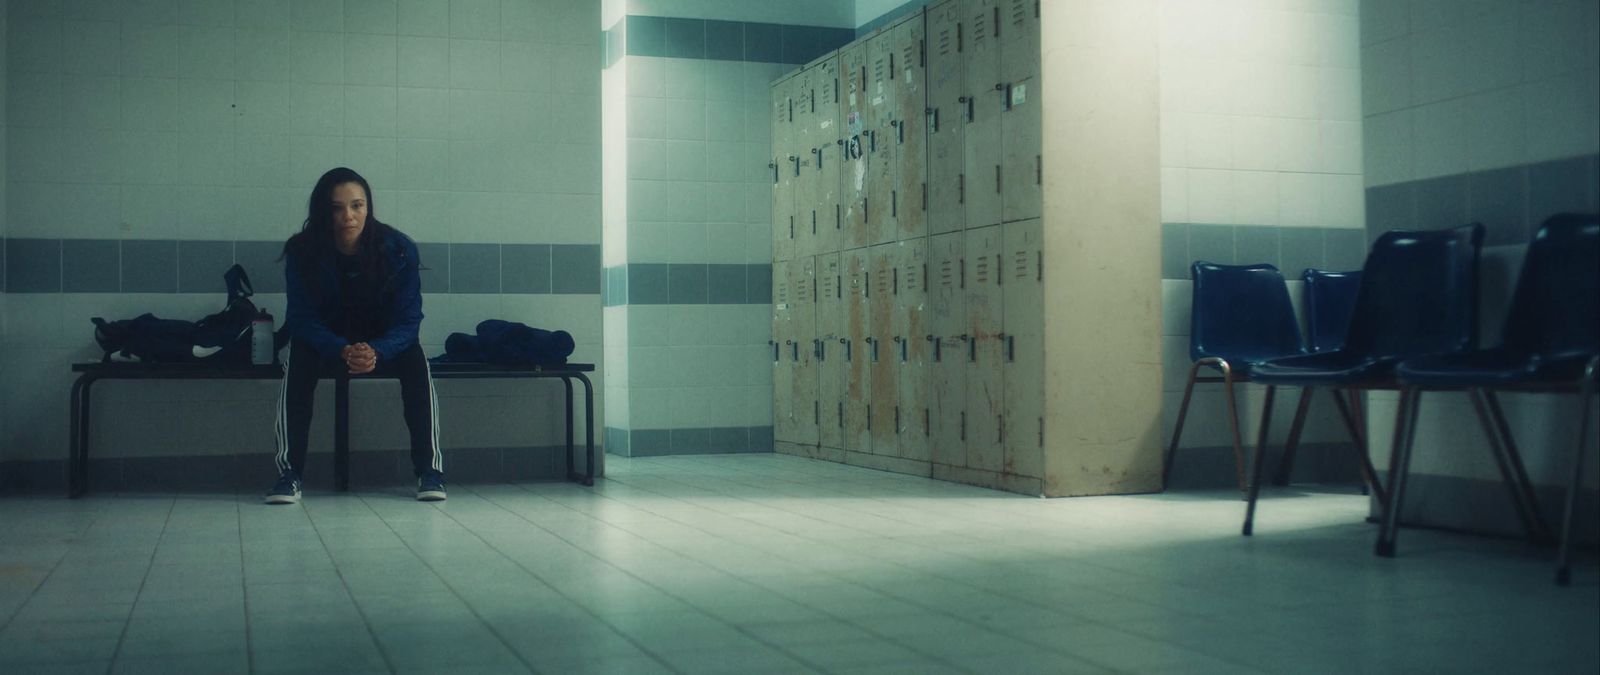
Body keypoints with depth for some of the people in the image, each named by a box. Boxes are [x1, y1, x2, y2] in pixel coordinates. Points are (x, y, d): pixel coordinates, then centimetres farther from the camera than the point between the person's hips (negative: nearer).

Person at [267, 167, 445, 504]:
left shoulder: (399, 249, -20)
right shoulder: (302, 252, -19)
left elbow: (408, 320, -19)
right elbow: (302, 320, -20)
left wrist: (376, 351, -41)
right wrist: (343, 351, -40)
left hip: (384, 344, 0)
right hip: (326, 343, 0)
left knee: (415, 361, -30)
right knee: (298, 360, -31)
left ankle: (429, 471, -27)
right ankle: (289, 474, -30)